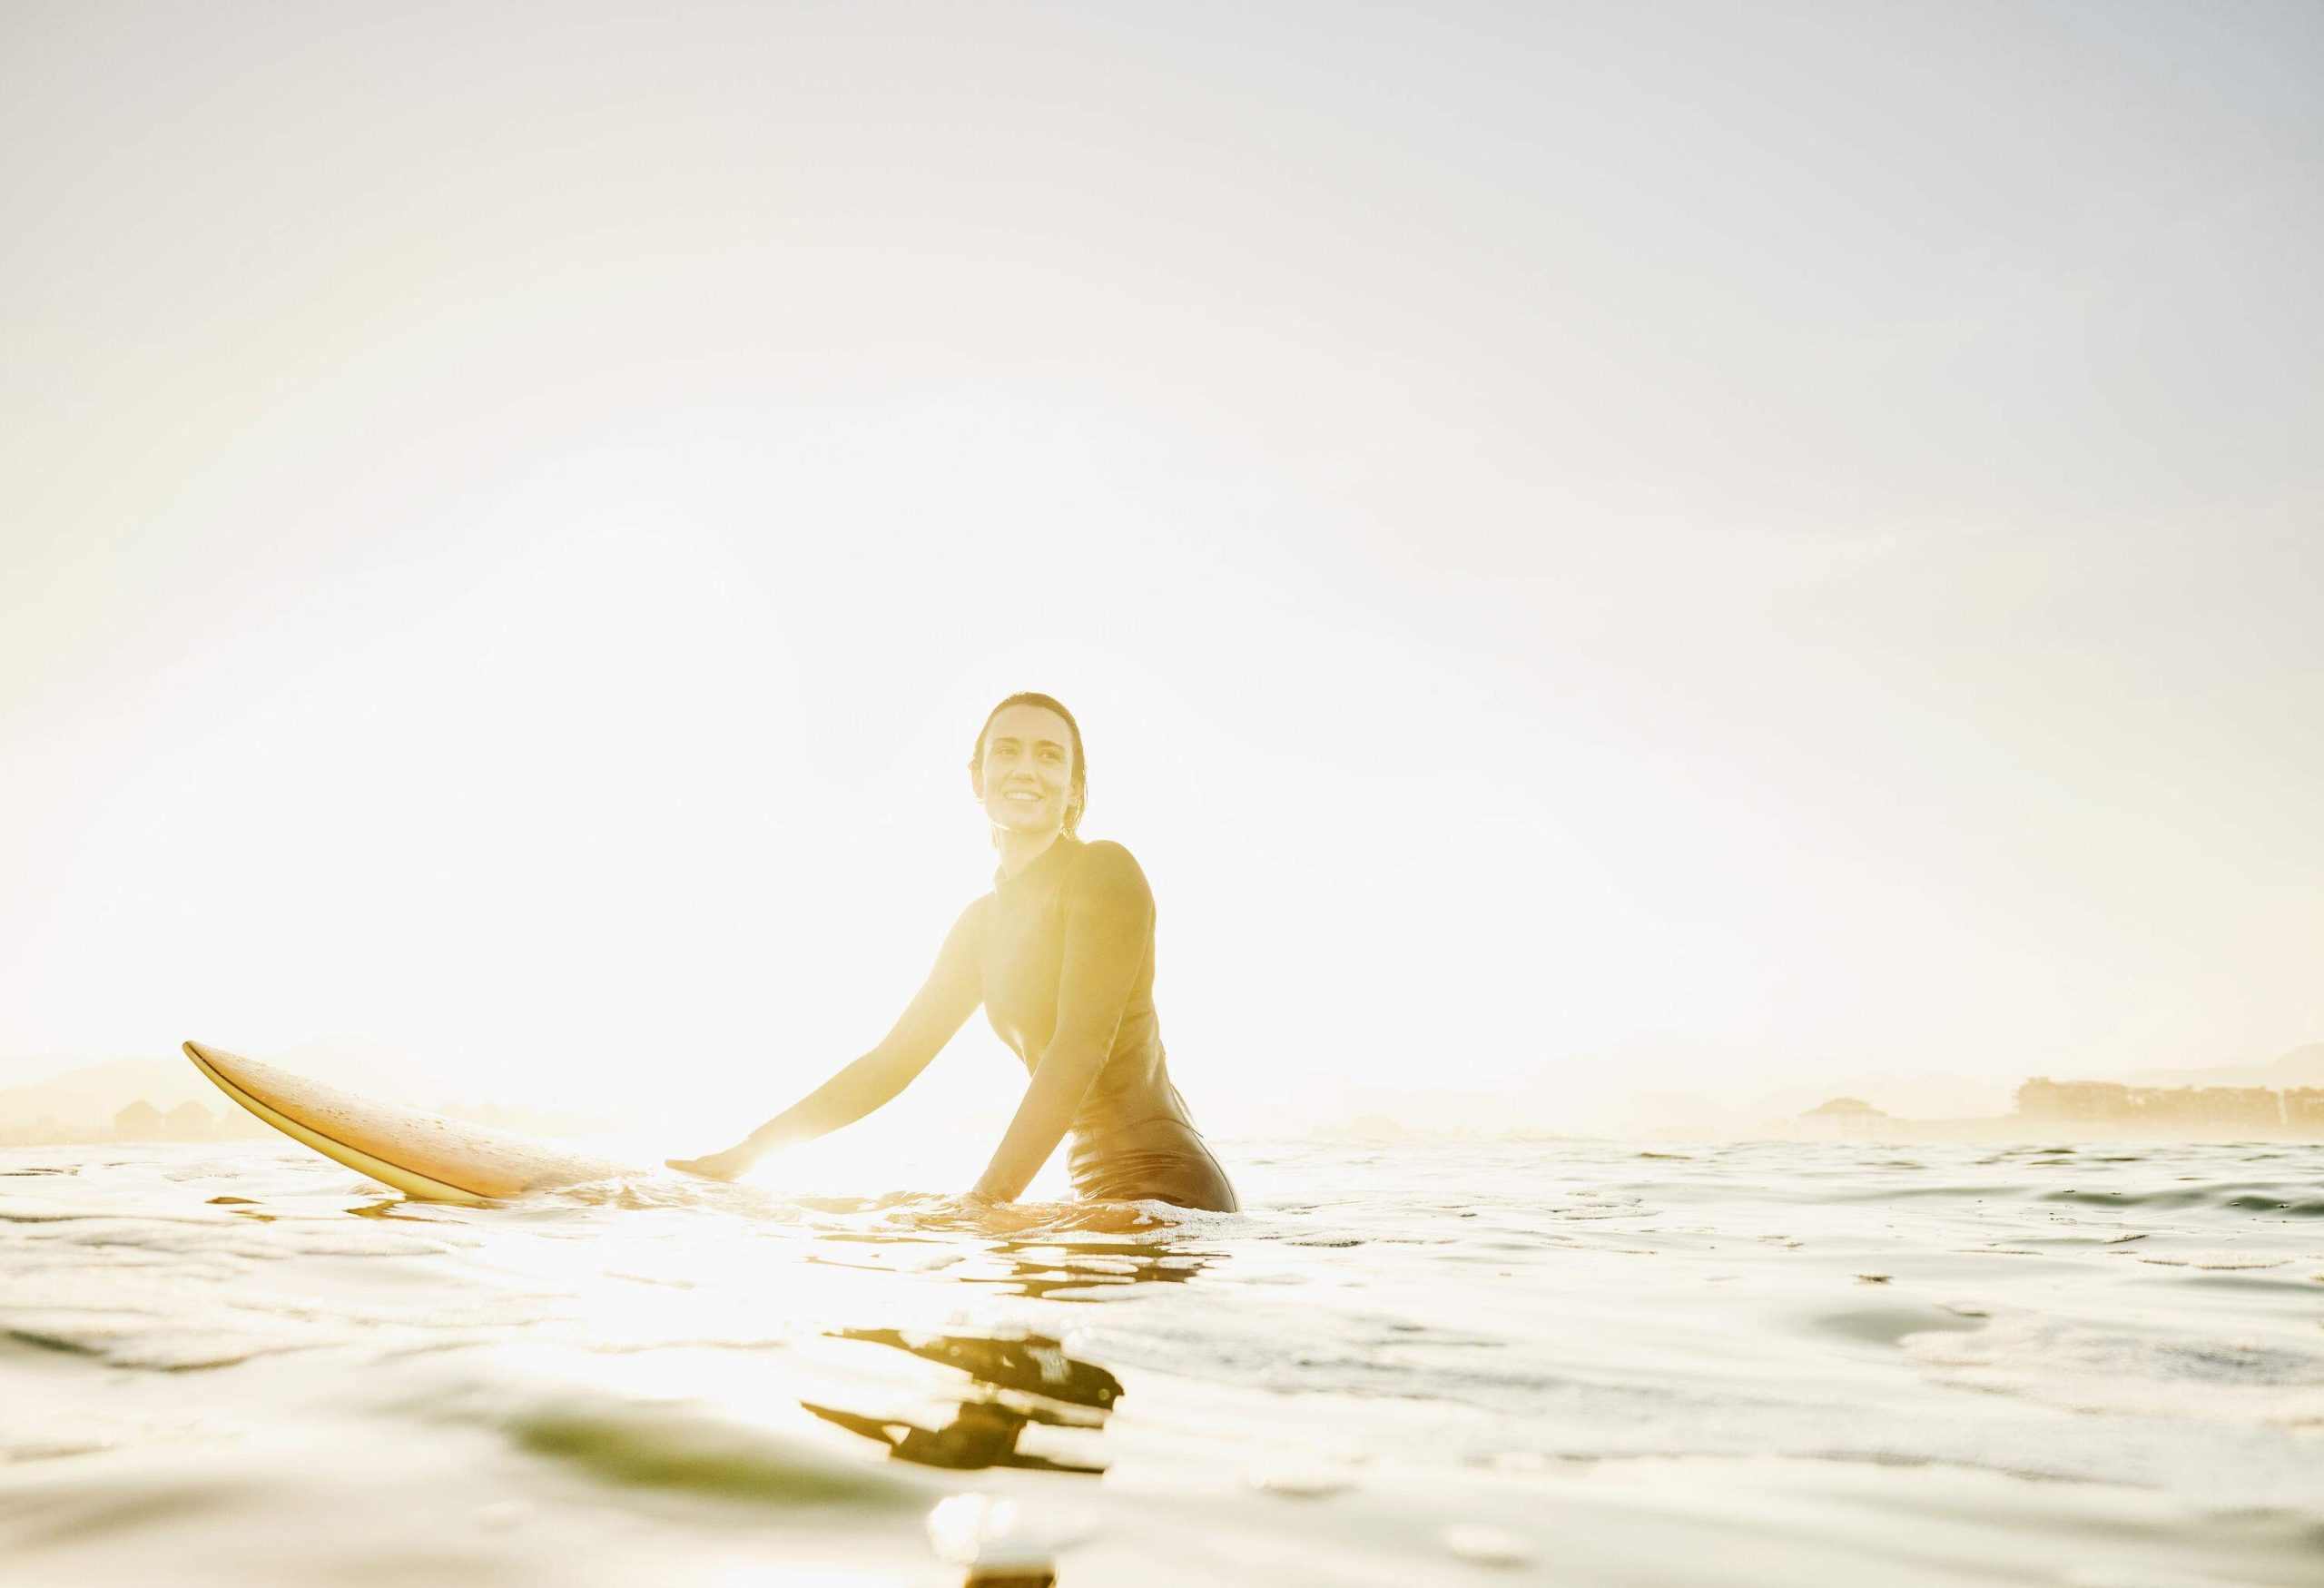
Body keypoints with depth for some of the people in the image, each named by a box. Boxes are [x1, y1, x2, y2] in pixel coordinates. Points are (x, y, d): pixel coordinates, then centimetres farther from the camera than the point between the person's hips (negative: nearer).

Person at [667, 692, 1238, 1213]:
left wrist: (982, 1202, -25)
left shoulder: (1104, 870, -10)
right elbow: (894, 1058, 15)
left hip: (1165, 1189, -7)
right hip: (1105, 1190, 7)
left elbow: (1083, 1046, -21)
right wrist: (744, 1153, 12)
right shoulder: (982, 920, 12)